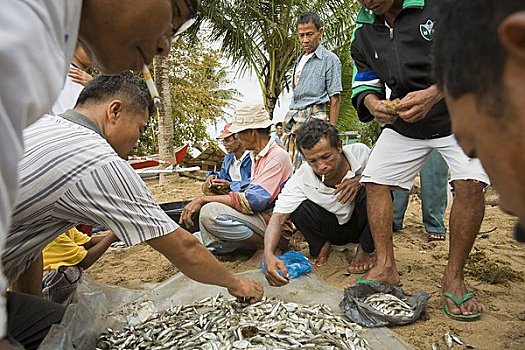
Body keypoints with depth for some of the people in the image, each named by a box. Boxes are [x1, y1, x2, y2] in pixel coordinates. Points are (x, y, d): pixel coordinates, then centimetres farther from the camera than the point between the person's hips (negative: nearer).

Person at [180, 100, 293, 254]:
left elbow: (251, 202, -24)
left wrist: (204, 199, -21)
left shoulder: (278, 156, -16)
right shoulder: (256, 156, 14)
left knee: (210, 212, -26)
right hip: (258, 215, 10)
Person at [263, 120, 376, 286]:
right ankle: (322, 244, 4)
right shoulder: (301, 179, -25)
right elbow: (278, 217, -27)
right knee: (299, 209, -28)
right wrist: (269, 254, -46)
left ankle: (366, 250, -5)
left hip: (363, 223, 0)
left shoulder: (361, 153, -24)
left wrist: (360, 179, -32)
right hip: (335, 229, 0)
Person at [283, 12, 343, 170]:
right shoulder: (299, 61, 21)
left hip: (314, 118, -7)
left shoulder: (329, 59, 0)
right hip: (294, 119, 7)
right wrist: (289, 119, 15)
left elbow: (335, 98, -5)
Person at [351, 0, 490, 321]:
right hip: (403, 121, 5)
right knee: (374, 180, -4)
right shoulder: (364, 29, 1)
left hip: (457, 113, -4)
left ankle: (454, 276, -5)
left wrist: (433, 94, -31)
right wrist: (373, 103, -20)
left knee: (471, 183, -23)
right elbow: (365, 78, 5)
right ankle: (386, 267, 6)